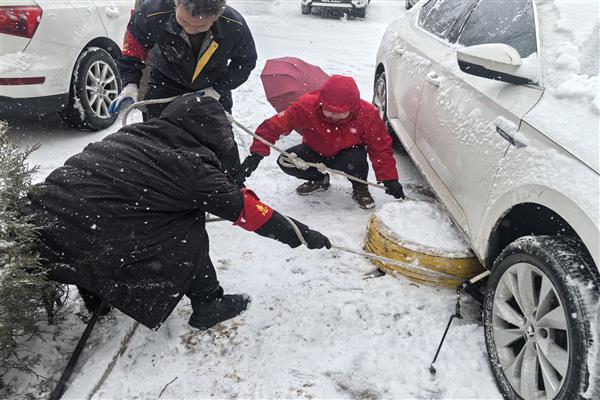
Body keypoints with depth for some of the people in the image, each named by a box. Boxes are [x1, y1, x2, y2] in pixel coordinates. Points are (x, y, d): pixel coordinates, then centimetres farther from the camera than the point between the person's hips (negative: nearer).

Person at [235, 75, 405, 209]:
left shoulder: (367, 114, -27)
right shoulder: (306, 107, -30)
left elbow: (381, 147, -17)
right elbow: (273, 126, -30)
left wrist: (390, 180, -23)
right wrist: (256, 154, -42)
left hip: (347, 153, -2)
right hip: (316, 152, 2)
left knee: (356, 160, -38)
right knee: (286, 162, -22)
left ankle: (360, 188, 0)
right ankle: (320, 180, 10)